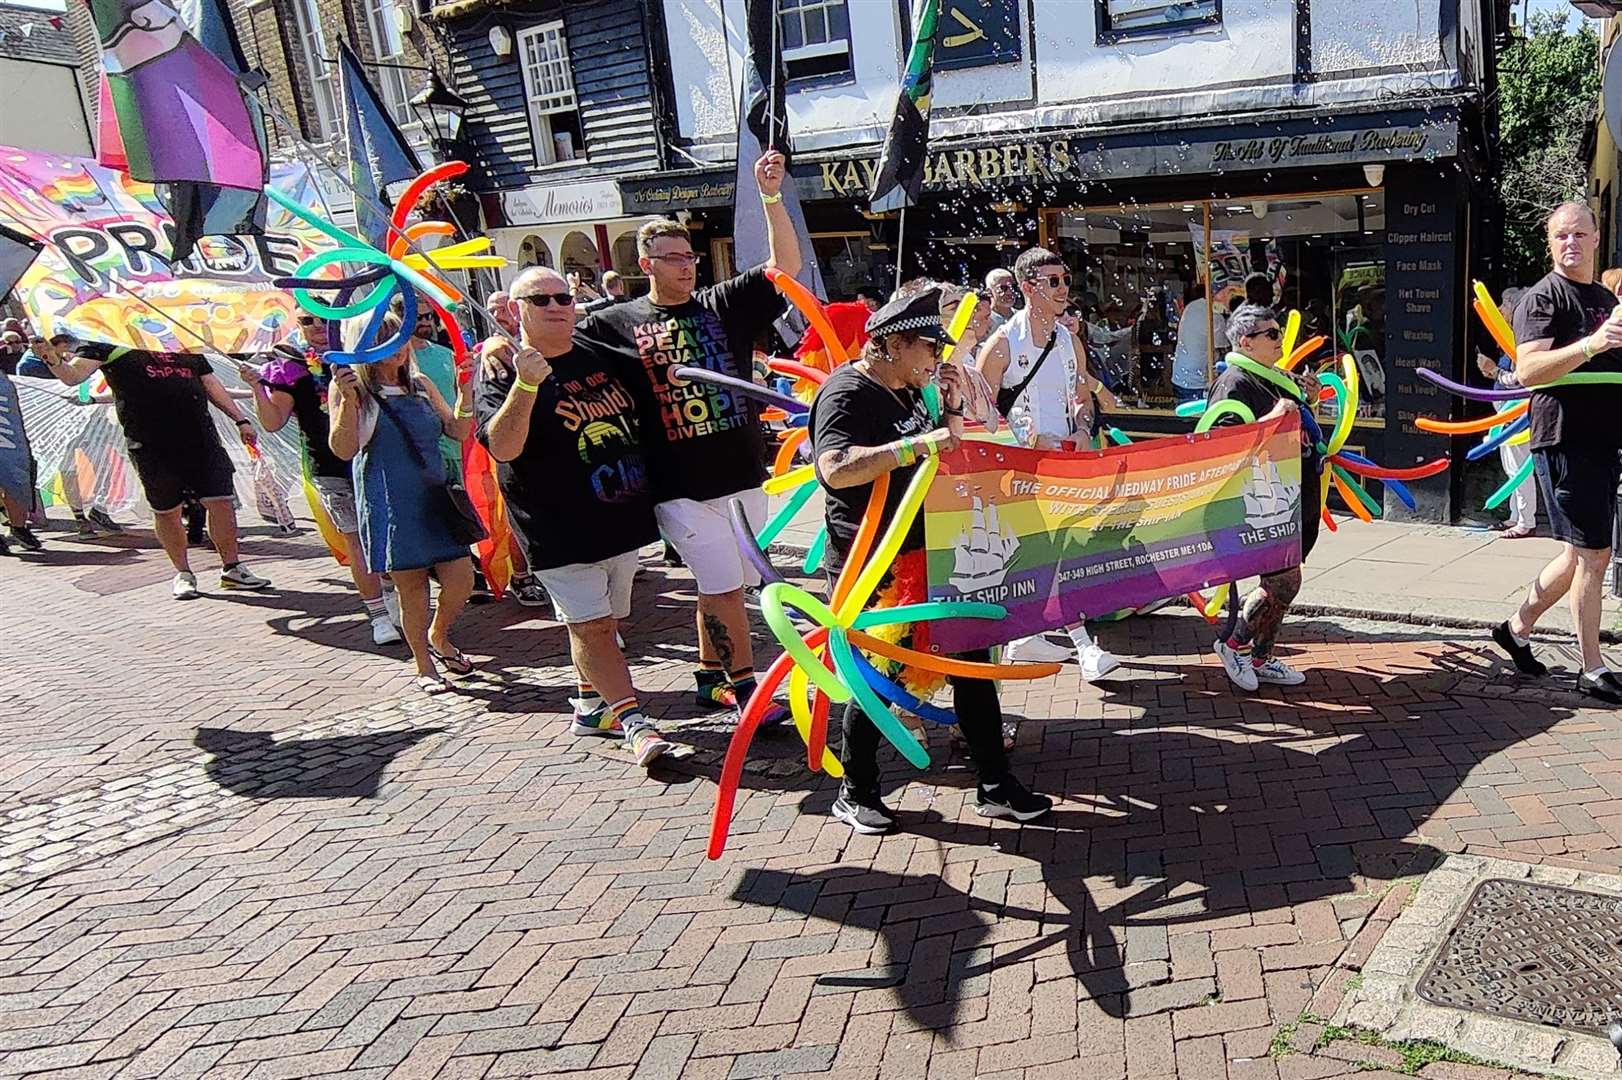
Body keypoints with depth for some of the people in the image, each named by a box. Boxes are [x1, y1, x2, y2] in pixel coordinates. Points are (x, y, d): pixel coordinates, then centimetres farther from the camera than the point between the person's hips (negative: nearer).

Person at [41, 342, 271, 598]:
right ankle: (183, 574, 23)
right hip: (150, 443, -3)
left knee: (222, 502, -1)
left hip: (200, 435, 3)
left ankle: (231, 569, 15)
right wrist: (54, 361, -29)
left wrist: (240, 419, 16)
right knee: (166, 511, 6)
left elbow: (210, 383, 21)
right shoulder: (106, 344, 5)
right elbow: (73, 375, -7)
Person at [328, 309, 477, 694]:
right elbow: (343, 449, -10)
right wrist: (349, 398, -22)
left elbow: (458, 431, 11)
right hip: (389, 506, -4)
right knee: (412, 587, 2)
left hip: (435, 496, 4)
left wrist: (465, 389, -3)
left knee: (462, 578, -1)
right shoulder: (350, 387, -2)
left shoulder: (421, 385, 13)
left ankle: (439, 636, 29)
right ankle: (424, 666, 21)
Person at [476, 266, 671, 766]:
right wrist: (526, 385, -34)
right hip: (561, 529, -6)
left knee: (603, 622, 15)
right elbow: (502, 447, -24)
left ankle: (590, 705, 30)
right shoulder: (502, 373, -8)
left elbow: (633, 416, 30)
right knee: (591, 626, -8)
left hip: (624, 517, 7)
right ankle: (633, 721, -4)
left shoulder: (597, 353, 12)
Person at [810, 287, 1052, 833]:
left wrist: (951, 408, 6)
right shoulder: (847, 394, -15)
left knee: (972, 658, 8)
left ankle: (994, 785, 20)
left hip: (925, 557, 9)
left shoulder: (907, 394, 13)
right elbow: (836, 470, -32)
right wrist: (914, 445, -37)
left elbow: (948, 458, 22)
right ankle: (855, 794, 23)